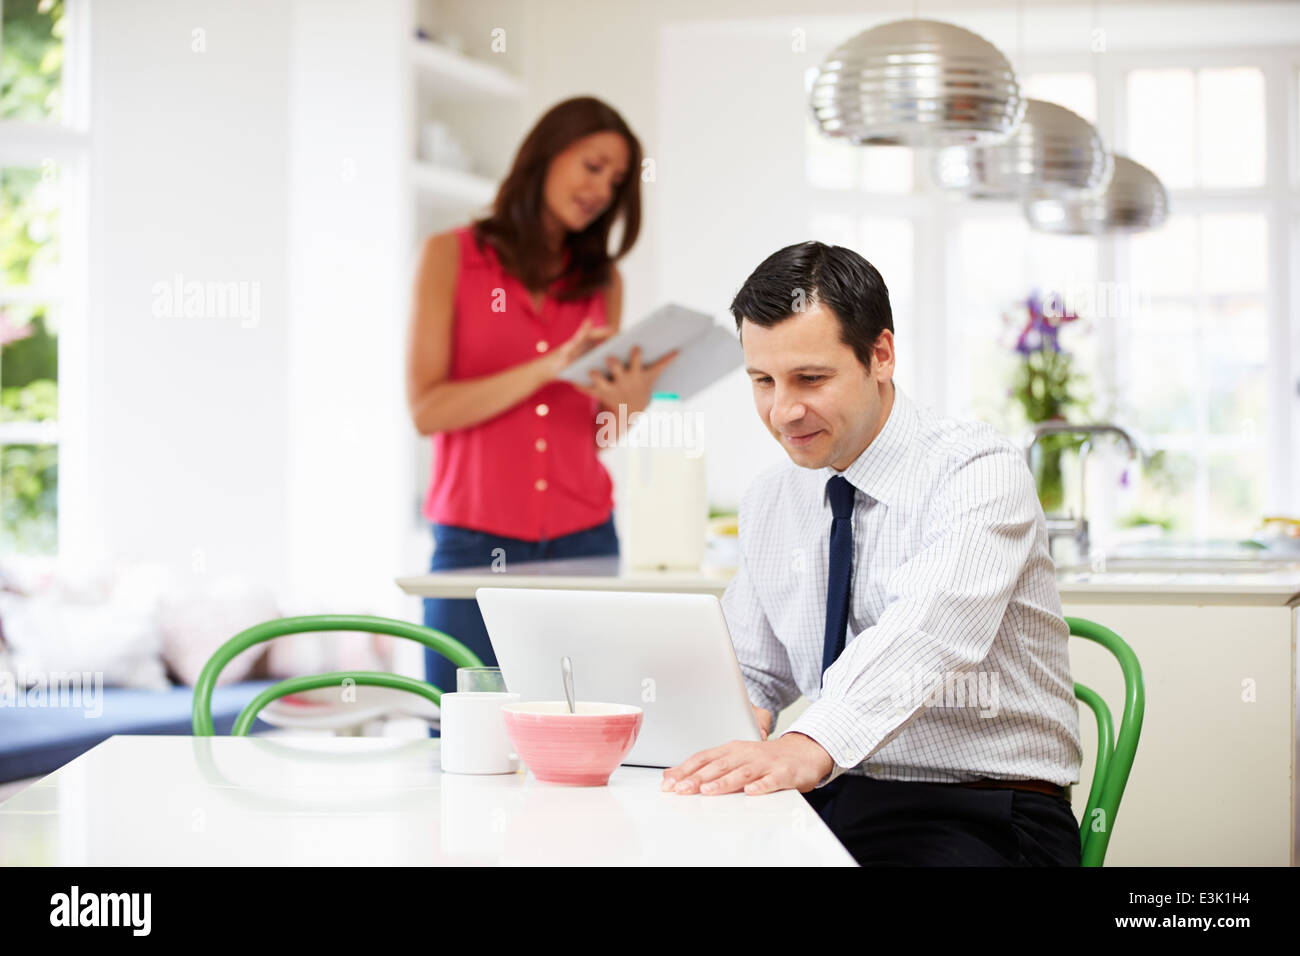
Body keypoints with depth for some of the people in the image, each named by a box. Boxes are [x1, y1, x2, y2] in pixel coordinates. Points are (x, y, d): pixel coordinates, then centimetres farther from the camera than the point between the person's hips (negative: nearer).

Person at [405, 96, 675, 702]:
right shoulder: (451, 256, 3)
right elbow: (426, 409, -7)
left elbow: (603, 434, 12)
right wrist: (550, 368, -16)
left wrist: (633, 398, -11)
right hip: (475, 542, -3)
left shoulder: (601, 280, 13)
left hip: (583, 539, 3)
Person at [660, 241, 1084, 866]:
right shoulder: (766, 503, 13)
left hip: (978, 816, -5)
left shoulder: (979, 472, -10)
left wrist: (811, 748, -45)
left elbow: (928, 632, -28)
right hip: (826, 803, 6)